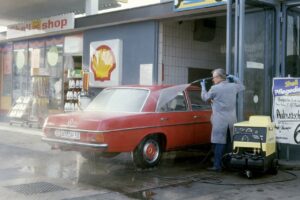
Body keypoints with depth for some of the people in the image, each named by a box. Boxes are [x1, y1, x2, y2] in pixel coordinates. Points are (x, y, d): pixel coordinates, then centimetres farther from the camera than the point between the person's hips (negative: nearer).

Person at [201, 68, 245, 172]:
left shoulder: (215, 88, -9)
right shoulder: (233, 86, 5)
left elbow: (205, 97, 6)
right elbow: (242, 87, 27)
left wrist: (203, 86, 19)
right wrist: (234, 78, 28)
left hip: (220, 120, -5)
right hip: (232, 119, 5)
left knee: (219, 143, -3)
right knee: (232, 143, 10)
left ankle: (217, 165, -3)